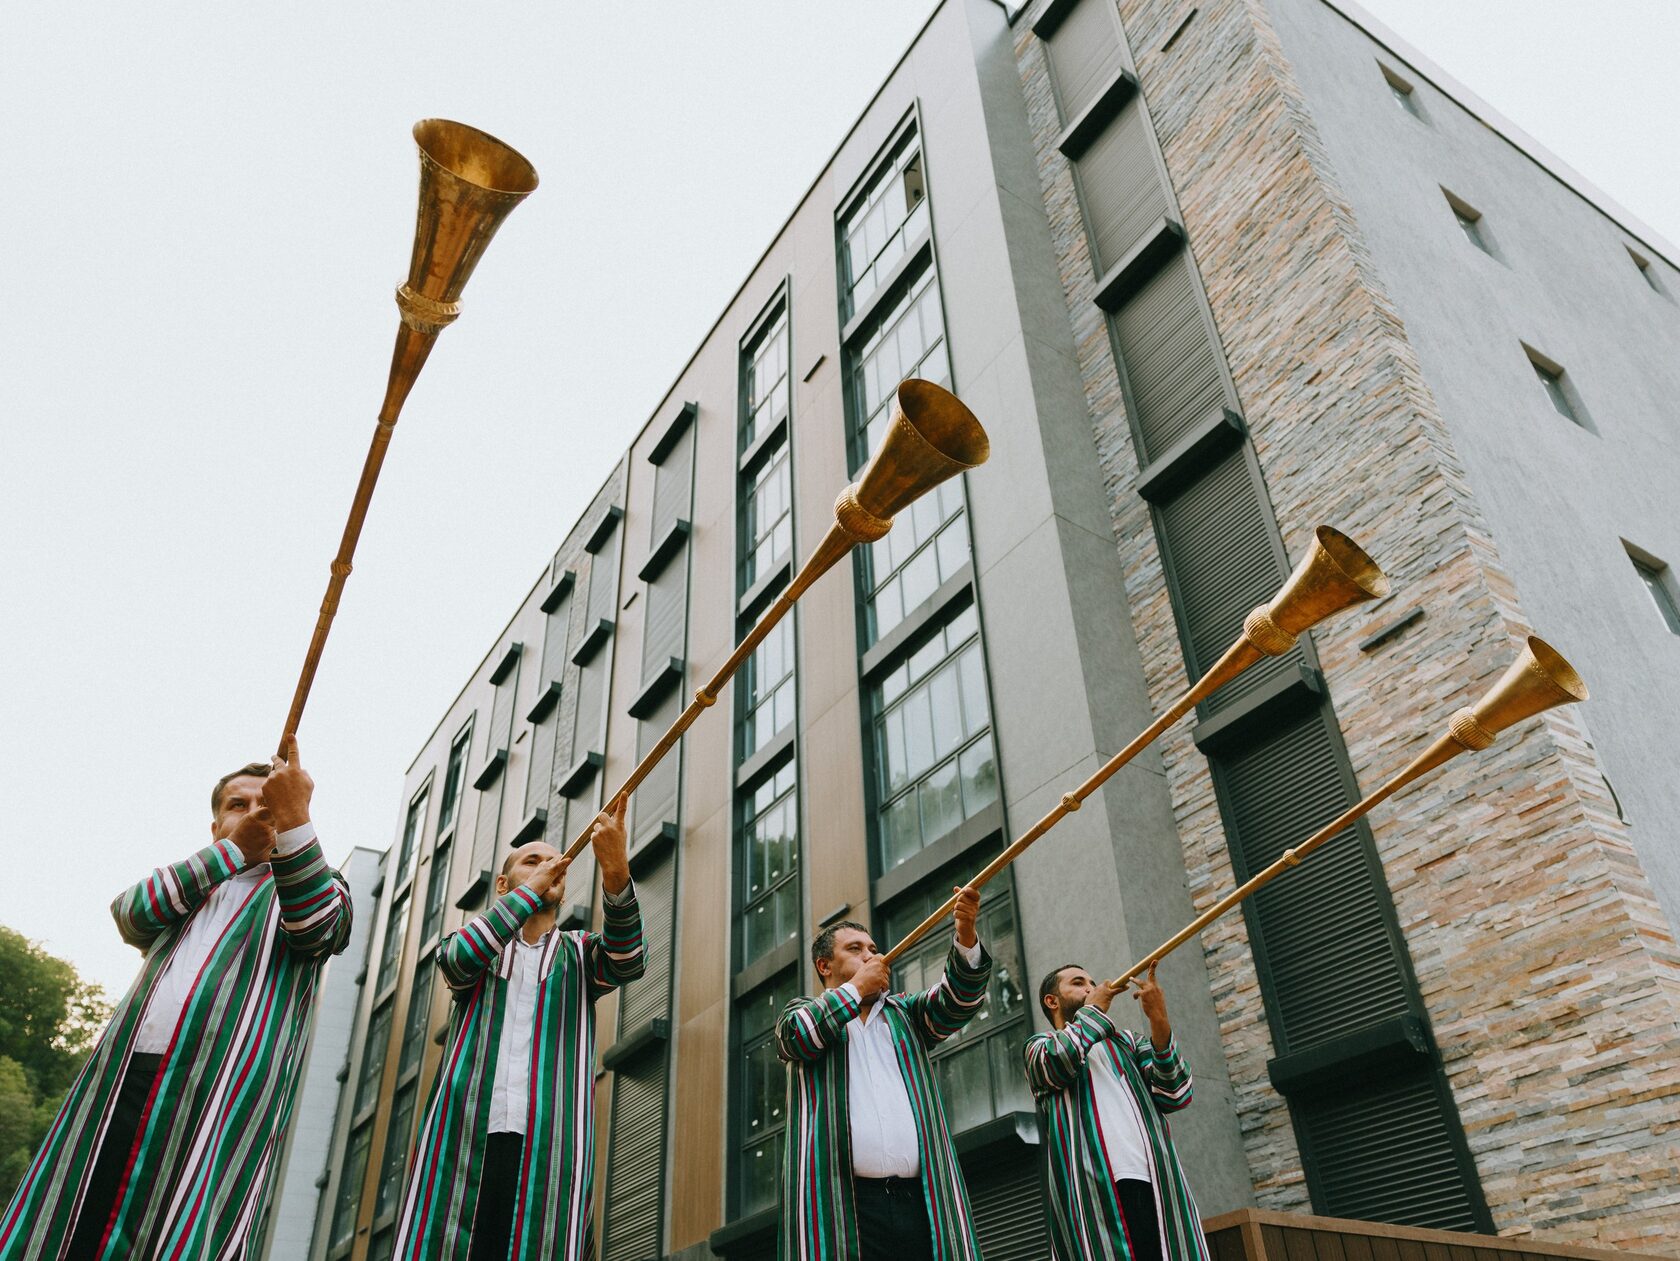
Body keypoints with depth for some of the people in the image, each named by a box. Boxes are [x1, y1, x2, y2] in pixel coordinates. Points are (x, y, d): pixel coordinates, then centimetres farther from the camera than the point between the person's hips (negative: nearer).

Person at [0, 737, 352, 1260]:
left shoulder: (320, 885, 18)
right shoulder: (183, 887, 29)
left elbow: (317, 929, -7)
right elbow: (134, 914, 6)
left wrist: (295, 818, -18)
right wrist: (234, 849, -2)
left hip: (227, 1091, -4)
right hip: (120, 1084, 4)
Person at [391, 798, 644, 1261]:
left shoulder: (579, 954, 17)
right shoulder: (472, 942, 18)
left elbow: (626, 961, -7)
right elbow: (459, 960, -7)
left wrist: (615, 871, -25)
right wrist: (531, 889, -3)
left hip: (550, 1147, 0)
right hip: (464, 1139, 0)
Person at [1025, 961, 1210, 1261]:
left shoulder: (1127, 1041, 26)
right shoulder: (1040, 1046, 18)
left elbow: (1174, 1096, 8)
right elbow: (1059, 1062, -8)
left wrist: (1158, 1019, -6)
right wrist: (1093, 1008, 7)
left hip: (1156, 1183, 3)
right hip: (1093, 1187, -3)